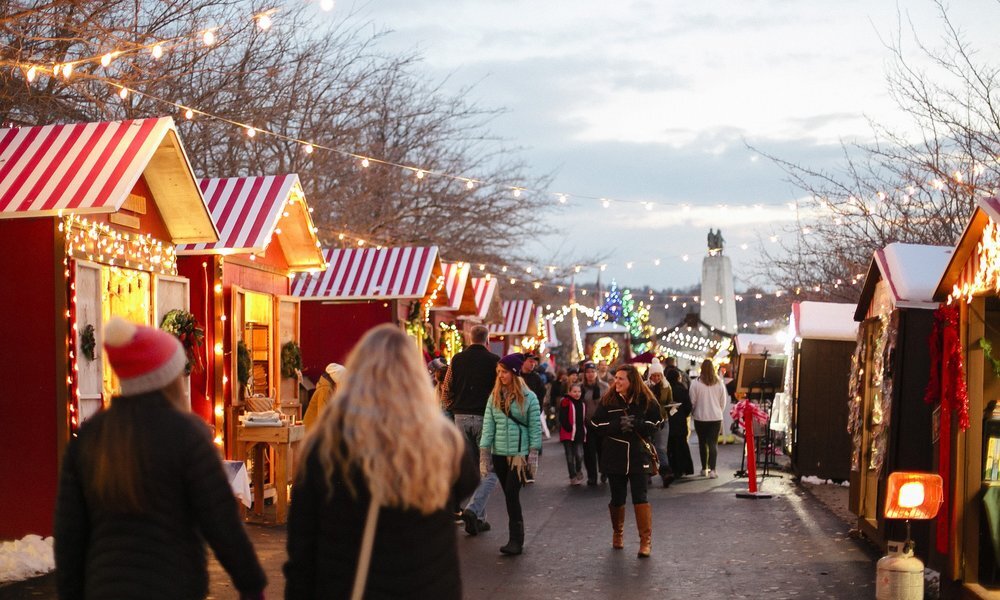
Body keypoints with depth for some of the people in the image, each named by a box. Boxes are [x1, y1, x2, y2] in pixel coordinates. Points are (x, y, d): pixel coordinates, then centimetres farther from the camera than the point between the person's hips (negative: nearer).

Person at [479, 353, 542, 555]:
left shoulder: (528, 397, -3)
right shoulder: (494, 396, 7)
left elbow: (535, 427, -3)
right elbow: (488, 425, 5)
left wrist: (533, 454, -7)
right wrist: (484, 453, -1)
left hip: (520, 453, -4)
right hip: (499, 454, 4)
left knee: (512, 494, -12)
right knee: (509, 495, 8)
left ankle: (516, 540, -9)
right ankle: (516, 539, 16)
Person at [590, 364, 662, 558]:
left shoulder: (646, 401, -4)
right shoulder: (608, 400, -3)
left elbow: (653, 425, -3)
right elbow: (597, 425, -5)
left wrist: (635, 424, -20)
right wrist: (618, 425, -20)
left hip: (638, 456, -1)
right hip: (614, 456, 1)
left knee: (640, 497, -6)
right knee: (617, 498, 11)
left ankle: (646, 540, -3)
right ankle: (617, 534, 32)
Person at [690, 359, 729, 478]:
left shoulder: (695, 383, -11)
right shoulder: (719, 383, -4)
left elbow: (692, 401, -6)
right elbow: (723, 402, 4)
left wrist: (693, 413, 12)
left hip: (700, 417, -1)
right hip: (716, 417, 1)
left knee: (703, 443, 13)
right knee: (713, 443, 1)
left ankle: (704, 468, 21)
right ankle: (712, 470, -10)